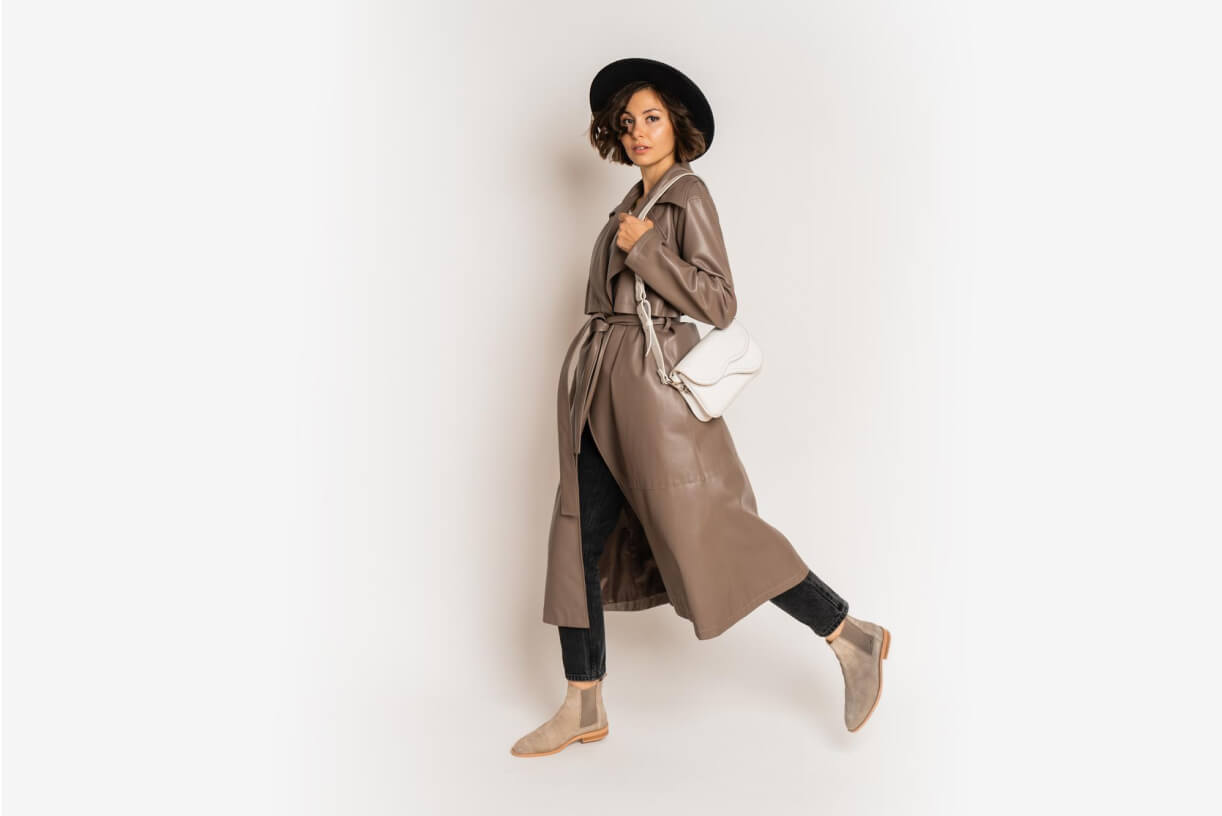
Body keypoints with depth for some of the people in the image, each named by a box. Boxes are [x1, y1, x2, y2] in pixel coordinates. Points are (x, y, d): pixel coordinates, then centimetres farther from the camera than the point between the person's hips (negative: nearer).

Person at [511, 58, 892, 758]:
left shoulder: (688, 195, -5)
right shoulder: (631, 204, 19)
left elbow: (720, 304, -12)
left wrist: (644, 248, -15)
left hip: (655, 385, -8)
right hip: (600, 387, 8)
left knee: (703, 530, -8)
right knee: (580, 538, 5)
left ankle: (852, 637, 6)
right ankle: (584, 709, 13)